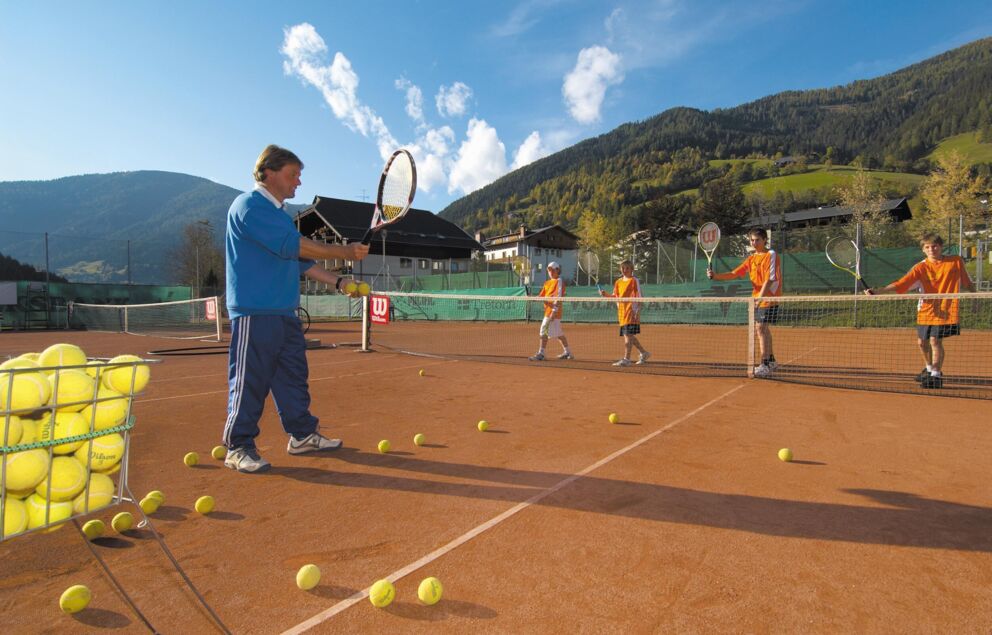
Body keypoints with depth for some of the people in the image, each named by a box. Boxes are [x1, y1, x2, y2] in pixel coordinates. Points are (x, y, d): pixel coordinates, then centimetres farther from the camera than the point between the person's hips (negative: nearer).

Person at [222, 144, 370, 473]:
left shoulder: (279, 214, 19)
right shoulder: (248, 206, -10)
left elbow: (299, 260, 21)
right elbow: (293, 246, -21)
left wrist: (338, 281, 12)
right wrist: (344, 252, -18)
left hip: (284, 311, 9)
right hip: (255, 312, -9)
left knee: (294, 374, 12)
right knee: (249, 380, -2)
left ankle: (302, 434, 23)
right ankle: (238, 447, 10)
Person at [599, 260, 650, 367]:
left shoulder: (634, 281, -4)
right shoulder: (618, 282, 14)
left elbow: (639, 297, -8)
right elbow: (615, 296, 19)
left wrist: (638, 312, -15)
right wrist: (605, 294, 1)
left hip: (631, 312, -7)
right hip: (622, 312, 7)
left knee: (628, 335, -10)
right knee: (629, 336, 13)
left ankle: (626, 359, -7)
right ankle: (644, 353, 30)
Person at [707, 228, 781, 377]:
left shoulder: (771, 255, -10)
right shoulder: (751, 258, 12)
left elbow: (769, 279, -19)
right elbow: (734, 274, 7)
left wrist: (759, 298, -27)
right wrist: (715, 276, -8)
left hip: (768, 298, -8)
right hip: (757, 298, 8)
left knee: (761, 328, -14)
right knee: (762, 328, 16)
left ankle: (765, 366, -10)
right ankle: (771, 361, 32)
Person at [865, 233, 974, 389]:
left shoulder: (956, 261, -1)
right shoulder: (920, 267, -4)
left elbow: (968, 283, 13)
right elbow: (899, 284, -14)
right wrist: (877, 291, -27)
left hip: (947, 311, -2)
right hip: (926, 311, 2)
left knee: (935, 340, -15)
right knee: (922, 342, 11)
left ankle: (936, 375, -2)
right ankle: (930, 369, 37)